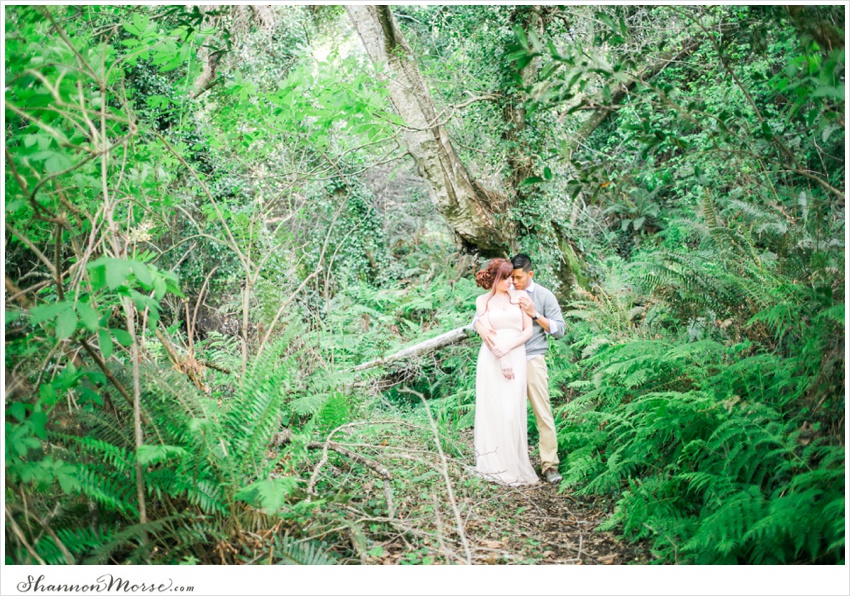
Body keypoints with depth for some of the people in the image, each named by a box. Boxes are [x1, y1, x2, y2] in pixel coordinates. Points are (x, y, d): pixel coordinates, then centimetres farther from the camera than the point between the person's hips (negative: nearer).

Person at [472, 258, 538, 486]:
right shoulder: (483, 301, 6)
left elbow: (528, 331, 2)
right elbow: (487, 332, -3)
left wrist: (507, 348, -12)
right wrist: (501, 360, -13)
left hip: (516, 359, 1)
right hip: (491, 360, -1)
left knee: (513, 412, -4)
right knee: (492, 410, 1)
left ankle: (513, 464, 3)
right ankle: (494, 463, 8)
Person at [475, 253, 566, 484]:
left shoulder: (544, 296, 2)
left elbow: (559, 330, -1)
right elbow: (478, 316, 2)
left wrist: (535, 314, -13)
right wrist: (482, 328, -22)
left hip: (532, 360, -2)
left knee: (543, 413, -3)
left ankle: (549, 464, 2)